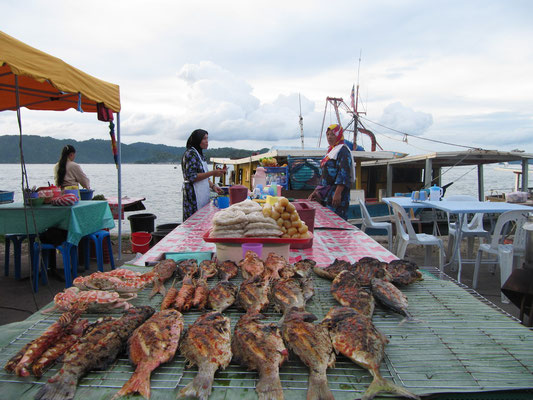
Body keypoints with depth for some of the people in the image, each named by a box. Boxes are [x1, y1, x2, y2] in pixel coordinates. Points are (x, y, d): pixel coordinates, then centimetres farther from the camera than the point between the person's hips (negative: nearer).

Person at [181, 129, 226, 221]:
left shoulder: (200, 154, 16)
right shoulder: (190, 153, -11)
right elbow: (192, 177, -19)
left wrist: (213, 186, 6)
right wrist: (212, 173, -19)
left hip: (202, 193, 9)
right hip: (194, 194, -9)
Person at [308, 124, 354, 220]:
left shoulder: (343, 151, -6)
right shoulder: (331, 151, 22)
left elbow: (344, 173, -18)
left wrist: (338, 193, -26)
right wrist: (316, 192, 22)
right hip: (326, 195, 9)